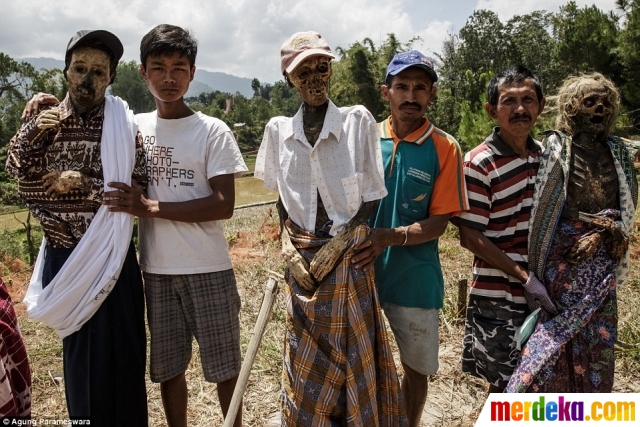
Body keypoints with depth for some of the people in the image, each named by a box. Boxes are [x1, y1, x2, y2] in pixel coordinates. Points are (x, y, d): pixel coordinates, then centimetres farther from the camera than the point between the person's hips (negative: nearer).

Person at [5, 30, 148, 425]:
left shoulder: (125, 127, -4)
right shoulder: (43, 123, 3)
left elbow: (137, 192, -9)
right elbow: (26, 186, -5)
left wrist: (81, 184, -16)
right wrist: (33, 134, -16)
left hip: (110, 256, -2)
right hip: (63, 256, 2)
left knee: (121, 351, 6)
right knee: (79, 351, 15)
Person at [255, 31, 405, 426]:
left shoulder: (359, 121, -5)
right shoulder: (279, 130, 3)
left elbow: (371, 199, -3)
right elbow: (281, 199, 11)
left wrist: (334, 247, -11)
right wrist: (291, 247, -2)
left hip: (348, 259, -2)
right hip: (303, 261, 2)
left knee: (351, 352, 6)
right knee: (306, 356, 11)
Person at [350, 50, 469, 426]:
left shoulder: (444, 148, -7)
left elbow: (438, 223, -10)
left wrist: (392, 237, -26)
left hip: (415, 279, -1)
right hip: (361, 273, 2)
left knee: (416, 367, 16)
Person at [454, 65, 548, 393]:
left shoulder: (543, 154, 4)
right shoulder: (479, 164, -16)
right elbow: (471, 237, -17)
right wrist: (524, 277, -19)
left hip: (541, 291, 6)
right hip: (499, 297, -6)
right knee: (504, 385, 9)